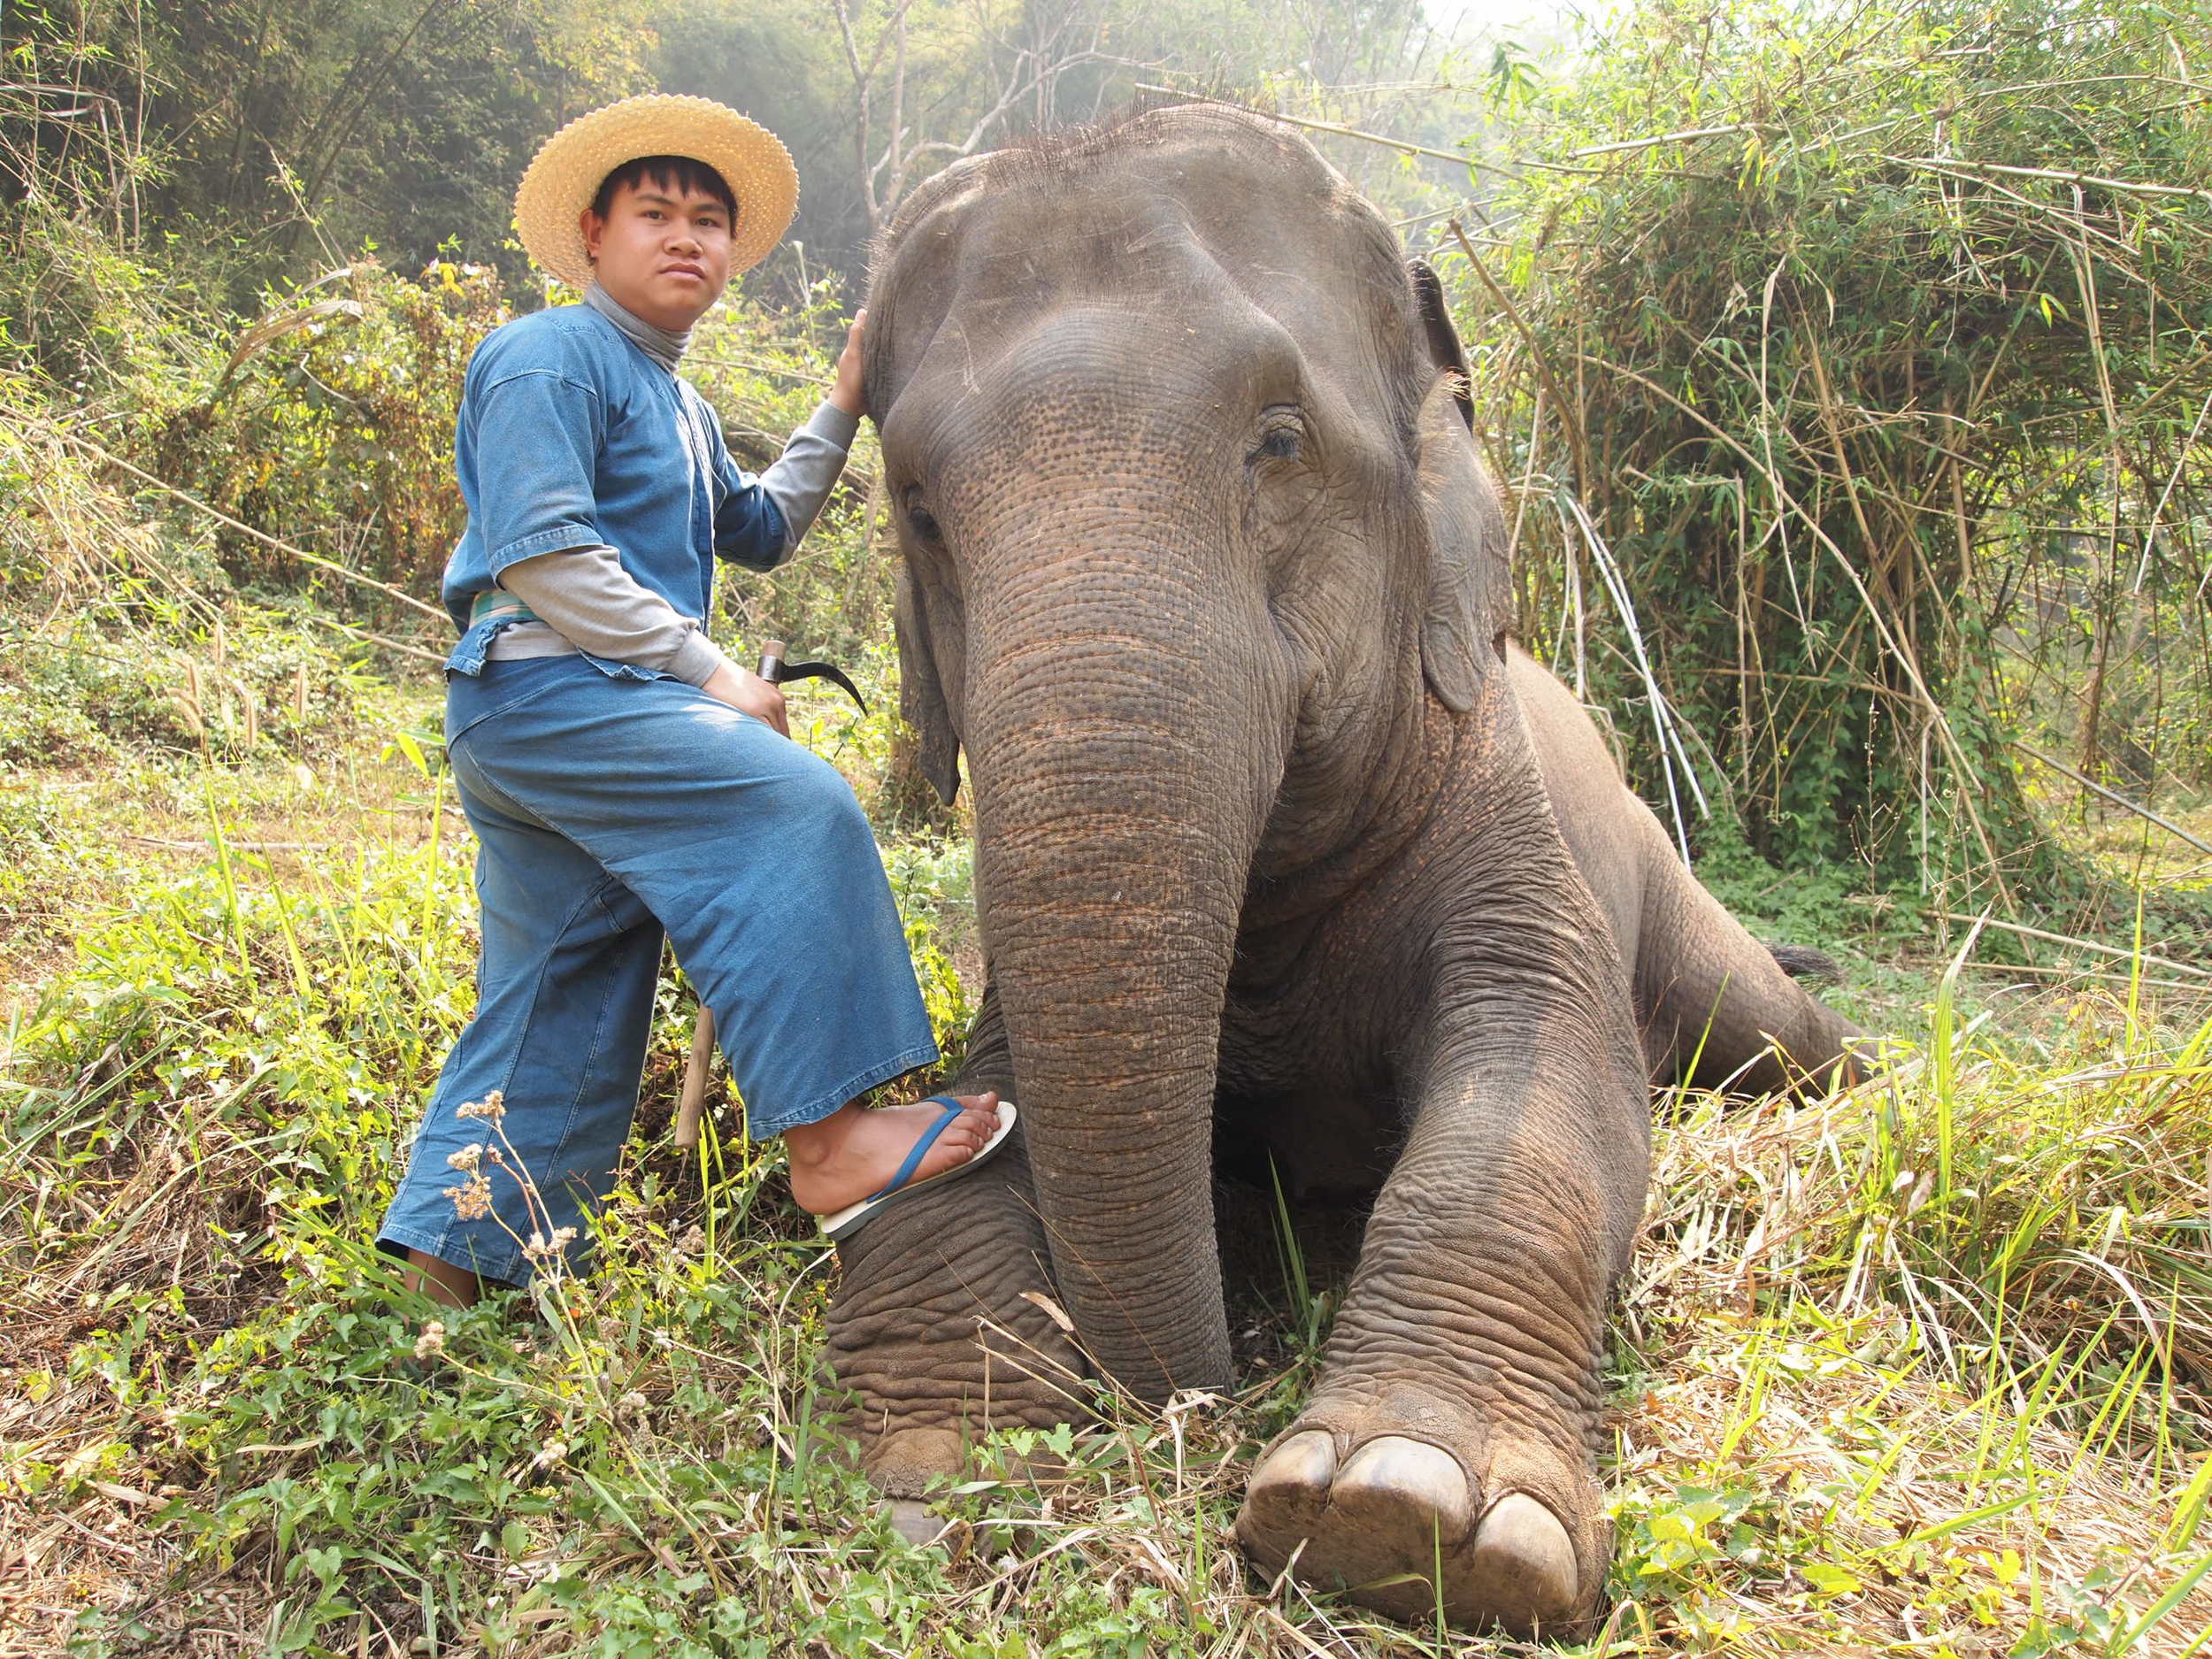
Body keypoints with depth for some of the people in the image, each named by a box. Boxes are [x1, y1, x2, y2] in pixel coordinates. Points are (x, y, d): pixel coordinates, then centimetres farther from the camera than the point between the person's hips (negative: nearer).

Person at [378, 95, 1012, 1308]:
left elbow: (760, 533, 35)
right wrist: (711, 672, -18)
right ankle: (825, 1141, -25)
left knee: (558, 1004, 9)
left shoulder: (680, 408, 25)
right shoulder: (550, 359, -5)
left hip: (601, 708, 10)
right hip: (542, 691, -10)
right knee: (794, 811, -24)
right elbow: (540, 554, -17)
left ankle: (451, 1261, 15)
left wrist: (843, 408, 25)